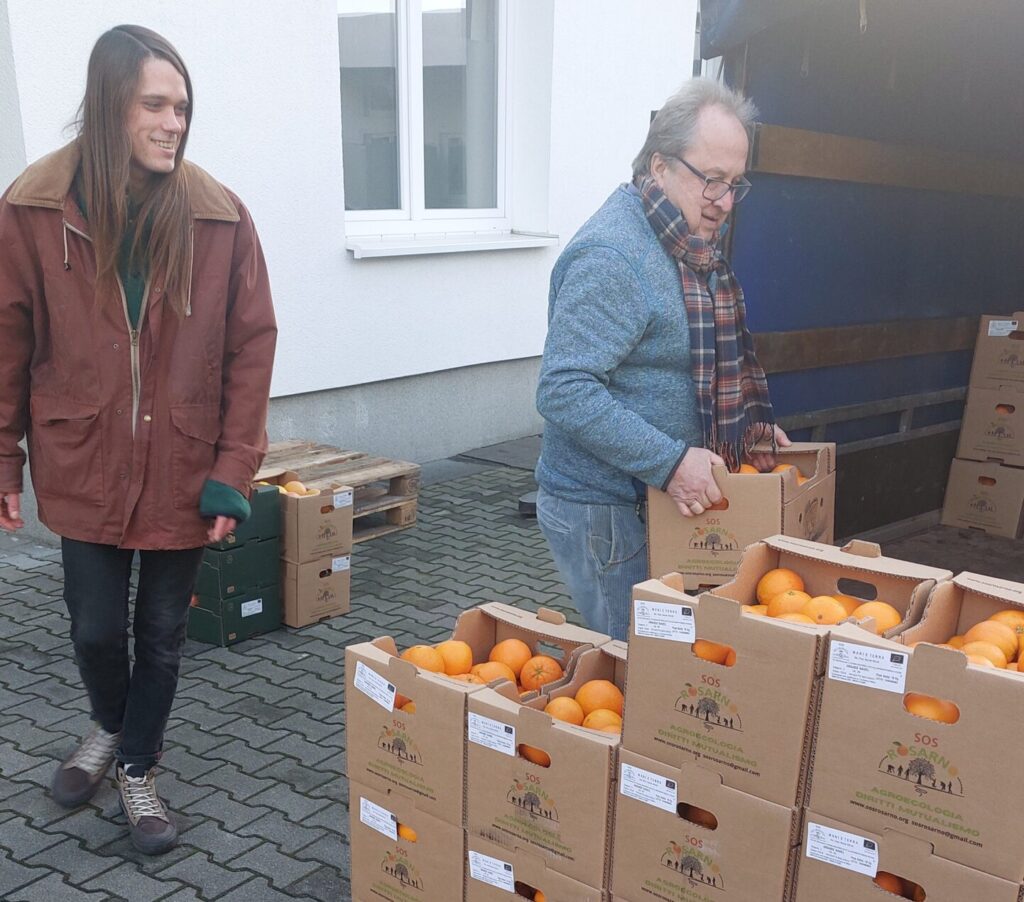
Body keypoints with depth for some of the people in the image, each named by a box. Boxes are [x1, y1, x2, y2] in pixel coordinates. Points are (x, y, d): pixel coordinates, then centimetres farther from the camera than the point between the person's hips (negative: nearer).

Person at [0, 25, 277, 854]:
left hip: (182, 473, 0)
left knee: (162, 635, 13)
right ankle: (109, 728, 46)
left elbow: (251, 347, -6)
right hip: (84, 470, 0)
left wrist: (233, 469, -9)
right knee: (96, 629, 13)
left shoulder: (220, 217, -9)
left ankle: (140, 769, 38)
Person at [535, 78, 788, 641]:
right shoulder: (610, 257, -22)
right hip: (602, 510, -9)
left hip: (660, 497, 9)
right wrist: (669, 462, -28)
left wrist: (749, 424, 12)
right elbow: (564, 391, -28)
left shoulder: (692, 246, 11)